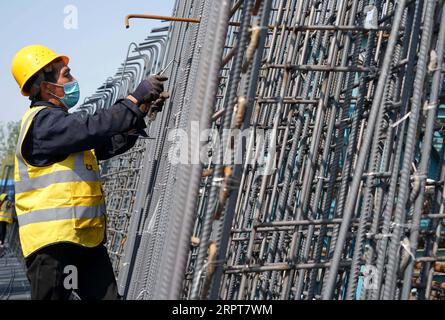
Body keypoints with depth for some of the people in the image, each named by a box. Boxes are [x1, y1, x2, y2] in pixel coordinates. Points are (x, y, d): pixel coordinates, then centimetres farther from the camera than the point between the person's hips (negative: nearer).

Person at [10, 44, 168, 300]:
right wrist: (136, 99, -17)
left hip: (87, 238, 10)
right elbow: (93, 127, -24)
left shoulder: (61, 122, 22)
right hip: (52, 239, -10)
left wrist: (144, 109, 10)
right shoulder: (43, 121, -10)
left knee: (106, 295, 6)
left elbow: (112, 143, 20)